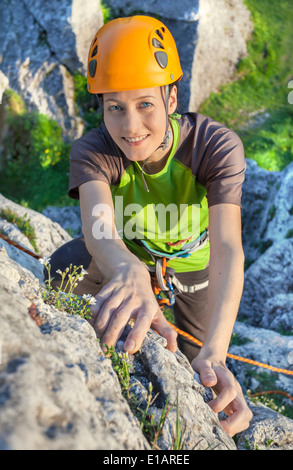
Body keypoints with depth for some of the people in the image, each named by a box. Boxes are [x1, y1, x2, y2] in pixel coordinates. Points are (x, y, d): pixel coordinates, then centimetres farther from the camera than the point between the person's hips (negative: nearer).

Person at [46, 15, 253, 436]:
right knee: (61, 272, -29)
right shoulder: (92, 152, -33)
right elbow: (99, 229, -52)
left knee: (200, 378, 6)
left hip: (194, 263, 0)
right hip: (127, 255, 1)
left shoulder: (218, 146, -36)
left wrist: (214, 352, -63)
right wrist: (130, 274, -78)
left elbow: (228, 251, -47)